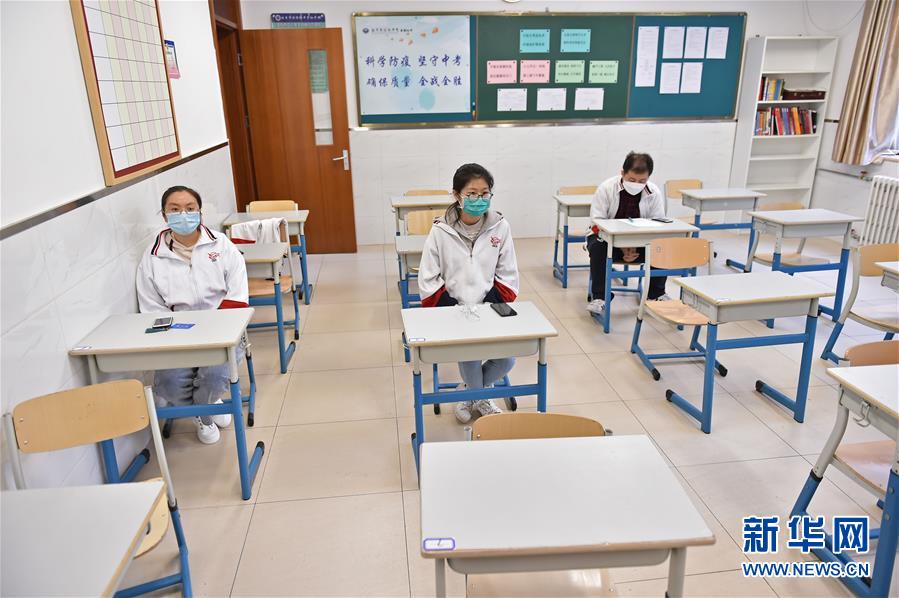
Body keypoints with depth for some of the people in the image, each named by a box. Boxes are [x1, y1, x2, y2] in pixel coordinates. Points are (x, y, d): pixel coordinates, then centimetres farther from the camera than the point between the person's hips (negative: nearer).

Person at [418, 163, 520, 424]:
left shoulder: (500, 227, -3)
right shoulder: (440, 231, -7)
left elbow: (508, 276, 3)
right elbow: (428, 281, -4)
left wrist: (489, 306, -9)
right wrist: (455, 310, -12)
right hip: (453, 310, -2)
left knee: (507, 359, -16)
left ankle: (470, 392, 18)